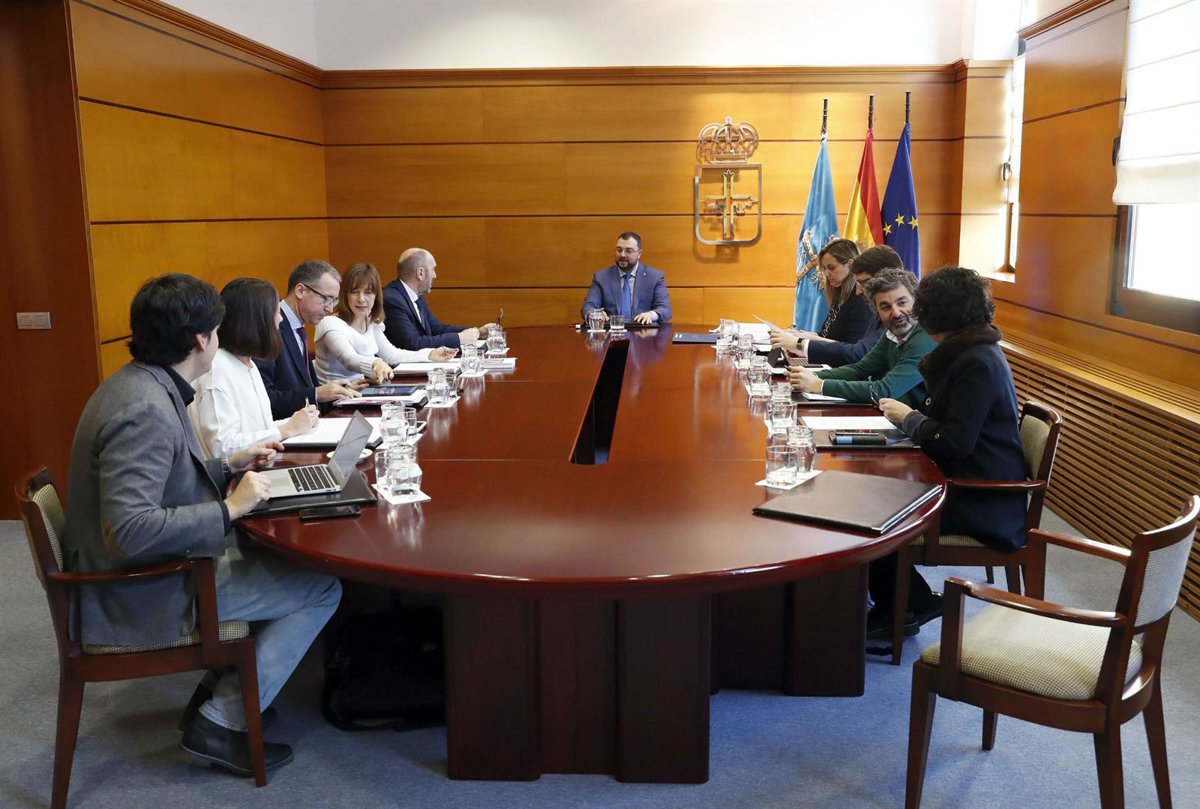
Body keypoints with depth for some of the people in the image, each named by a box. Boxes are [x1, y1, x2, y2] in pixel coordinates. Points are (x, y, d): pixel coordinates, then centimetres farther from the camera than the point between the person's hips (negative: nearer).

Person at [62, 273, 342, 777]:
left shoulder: (140, 385, 5)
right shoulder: (145, 411, -27)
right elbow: (128, 528, -35)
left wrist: (229, 466, 12)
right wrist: (229, 509, -26)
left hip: (157, 566, 10)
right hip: (147, 595, -10)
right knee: (322, 588, -7)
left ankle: (219, 686, 20)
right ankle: (221, 723, 0)